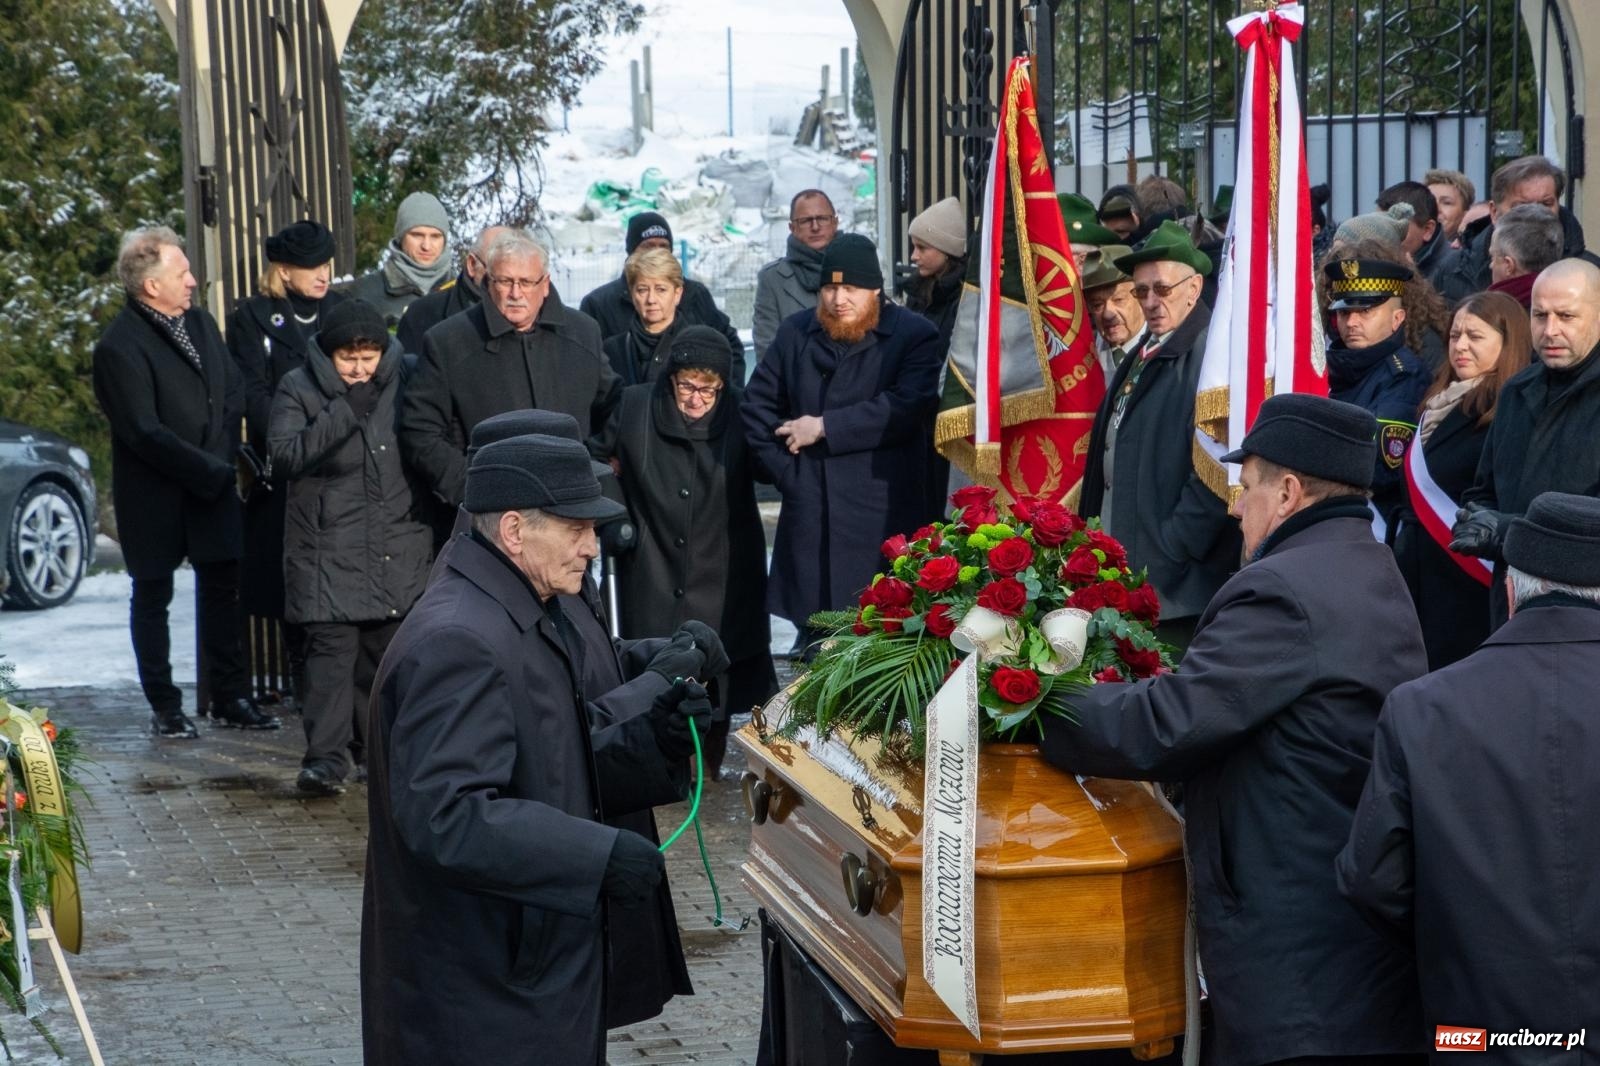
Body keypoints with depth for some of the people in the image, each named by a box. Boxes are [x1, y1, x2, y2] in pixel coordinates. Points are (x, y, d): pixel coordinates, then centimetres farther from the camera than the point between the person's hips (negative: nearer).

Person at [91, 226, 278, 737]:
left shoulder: (200, 323, 6)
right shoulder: (119, 347, -17)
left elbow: (233, 390, 10)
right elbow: (144, 432, -20)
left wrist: (221, 460, -4)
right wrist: (207, 470, -16)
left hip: (212, 483, 6)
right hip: (154, 496, -6)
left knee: (222, 588, 10)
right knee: (153, 596, 6)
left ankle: (230, 696, 20)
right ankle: (164, 707, 14)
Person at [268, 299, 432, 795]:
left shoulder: (403, 379, 7)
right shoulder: (299, 388, -2)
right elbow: (286, 455, -14)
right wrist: (344, 413, -22)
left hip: (398, 546, 3)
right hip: (328, 546, -3)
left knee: (388, 646, 8)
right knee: (331, 647, -10)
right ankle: (326, 758, -10)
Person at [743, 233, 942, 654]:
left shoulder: (915, 335, 0)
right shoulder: (796, 332, 16)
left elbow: (908, 407, -15)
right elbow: (757, 405, 18)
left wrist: (824, 427, -10)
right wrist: (783, 469, 5)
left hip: (883, 522, -4)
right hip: (808, 520, 4)